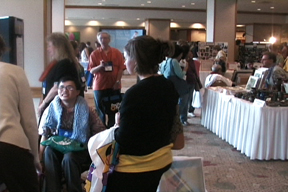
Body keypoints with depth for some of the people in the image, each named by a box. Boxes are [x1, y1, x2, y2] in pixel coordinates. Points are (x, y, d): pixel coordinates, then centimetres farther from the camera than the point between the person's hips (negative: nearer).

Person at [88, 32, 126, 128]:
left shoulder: (117, 52, 4)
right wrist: (100, 66, -20)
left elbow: (121, 68, 2)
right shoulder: (94, 54, 3)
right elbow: (91, 71, -2)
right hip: (99, 85, 0)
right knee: (100, 110, 5)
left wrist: (118, 81, -8)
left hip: (114, 86, 0)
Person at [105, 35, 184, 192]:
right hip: (163, 162, 8)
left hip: (135, 170, -7)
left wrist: (118, 125, -1)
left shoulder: (135, 93, -24)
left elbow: (123, 141, -19)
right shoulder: (169, 86, -1)